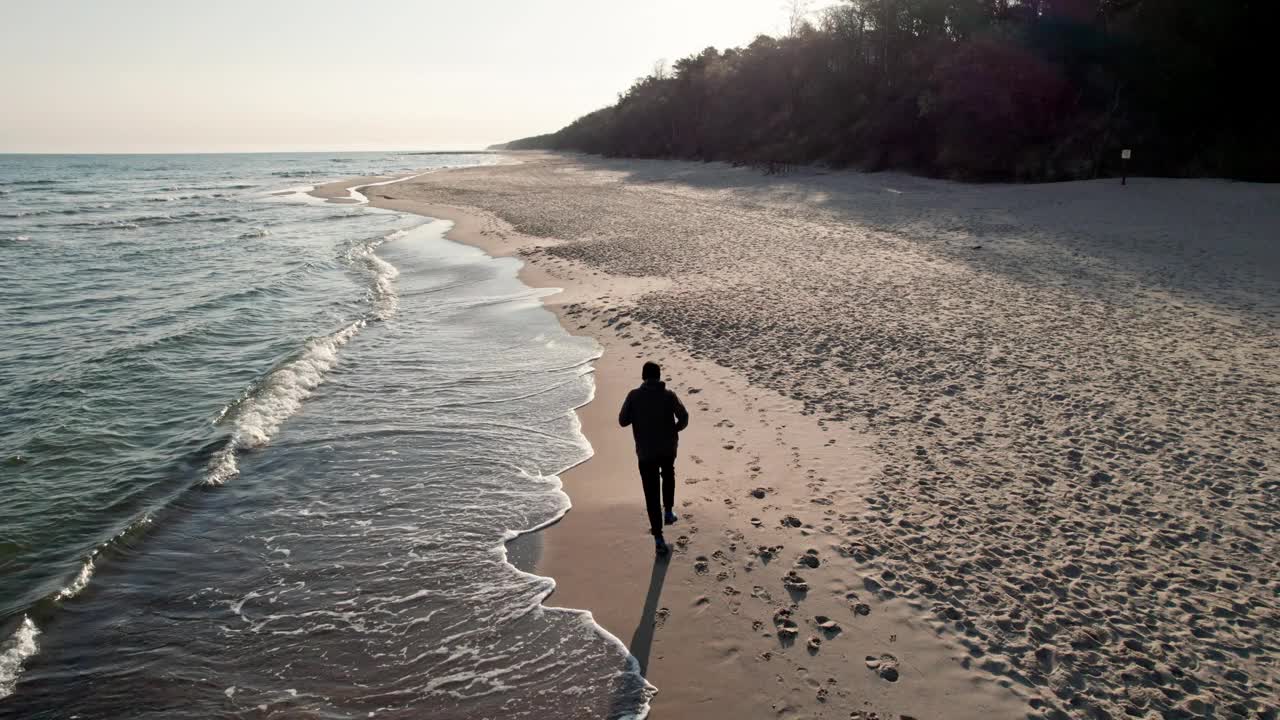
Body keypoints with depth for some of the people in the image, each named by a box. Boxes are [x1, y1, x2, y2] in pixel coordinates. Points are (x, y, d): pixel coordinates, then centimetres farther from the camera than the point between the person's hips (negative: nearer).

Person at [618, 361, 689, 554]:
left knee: (652, 494, 4)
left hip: (646, 453, -1)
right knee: (668, 476, 34)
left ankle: (658, 538, -2)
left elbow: (622, 421, -5)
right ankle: (668, 512, 36)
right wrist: (674, 429, 9)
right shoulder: (668, 395, -6)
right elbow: (684, 418, -11)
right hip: (668, 449, 1)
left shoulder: (634, 396, -7)